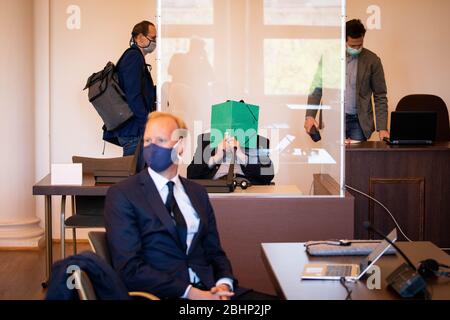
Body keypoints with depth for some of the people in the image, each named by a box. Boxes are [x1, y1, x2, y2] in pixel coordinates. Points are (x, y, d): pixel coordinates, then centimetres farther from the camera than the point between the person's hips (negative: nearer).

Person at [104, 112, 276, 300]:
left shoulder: (197, 193, 16)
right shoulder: (122, 195, 0)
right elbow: (130, 268, -9)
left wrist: (223, 284, -5)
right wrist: (190, 293, -16)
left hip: (208, 289, 5)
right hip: (163, 295, -5)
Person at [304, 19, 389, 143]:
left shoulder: (372, 60, 0)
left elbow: (380, 96, 2)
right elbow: (317, 89, 4)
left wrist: (382, 128, -6)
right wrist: (310, 116, -10)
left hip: (359, 121, 0)